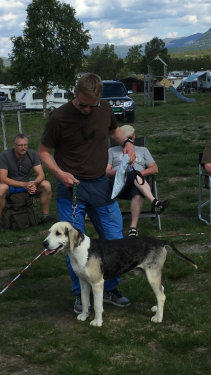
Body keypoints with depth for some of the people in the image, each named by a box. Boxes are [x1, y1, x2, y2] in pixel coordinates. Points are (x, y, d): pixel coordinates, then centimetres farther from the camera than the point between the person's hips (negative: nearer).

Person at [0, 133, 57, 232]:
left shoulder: (32, 154, -7)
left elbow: (41, 175, -10)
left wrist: (34, 183, -35)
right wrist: (24, 184, -35)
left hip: (26, 184, 4)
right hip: (10, 185, -4)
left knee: (46, 185, -18)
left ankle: (45, 217, -5)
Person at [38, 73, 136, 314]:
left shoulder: (105, 109, -2)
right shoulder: (59, 118, -14)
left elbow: (113, 131, 19)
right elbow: (43, 151, -4)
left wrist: (126, 142, -2)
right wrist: (59, 172, -20)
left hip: (100, 185, 4)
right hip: (71, 188, -4)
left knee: (114, 239, 6)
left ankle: (109, 289, 25)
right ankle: (81, 295, 21)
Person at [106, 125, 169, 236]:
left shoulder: (143, 150, 32)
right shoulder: (112, 151, 29)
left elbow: (155, 169, 17)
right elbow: (105, 172, 13)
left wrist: (141, 172, -3)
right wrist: (117, 172, -10)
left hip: (138, 184, 1)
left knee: (138, 193, -39)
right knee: (132, 173, -37)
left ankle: (133, 228, -48)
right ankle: (154, 202, -54)